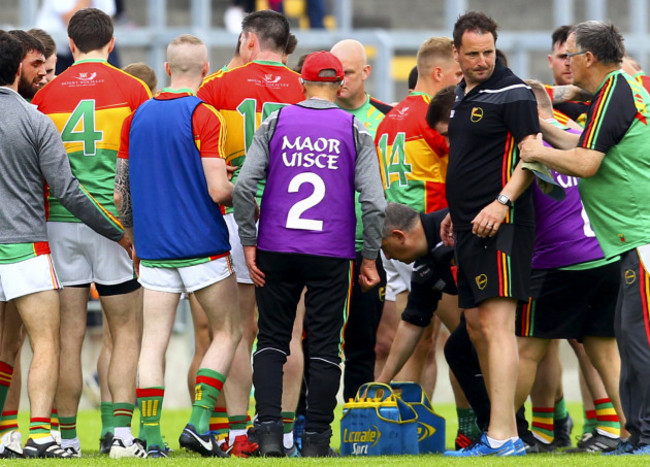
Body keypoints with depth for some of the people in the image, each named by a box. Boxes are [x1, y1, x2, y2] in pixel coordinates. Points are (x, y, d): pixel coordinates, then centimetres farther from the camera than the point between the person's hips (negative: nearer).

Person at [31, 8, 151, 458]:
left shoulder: (47, 95, 5)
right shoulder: (132, 89, -1)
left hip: (60, 222, 2)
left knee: (70, 334, 5)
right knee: (127, 333, 4)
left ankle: (67, 437, 5)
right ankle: (122, 433, -6)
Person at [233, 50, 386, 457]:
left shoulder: (275, 123, 3)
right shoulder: (355, 131, 1)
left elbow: (243, 187, -4)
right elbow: (374, 202, -4)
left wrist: (249, 242, 3)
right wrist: (370, 257, 5)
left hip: (276, 251, 1)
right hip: (331, 255, -1)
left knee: (272, 342, 10)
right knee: (324, 346, 6)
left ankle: (269, 427, -3)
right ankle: (316, 438, 6)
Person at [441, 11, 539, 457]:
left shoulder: (513, 93, -8)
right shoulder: (461, 95, 18)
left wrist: (502, 202, -24)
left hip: (500, 223, -10)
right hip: (469, 227, 10)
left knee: (497, 324, -14)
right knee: (476, 324, 10)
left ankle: (503, 437, -19)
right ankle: (499, 428, 15)